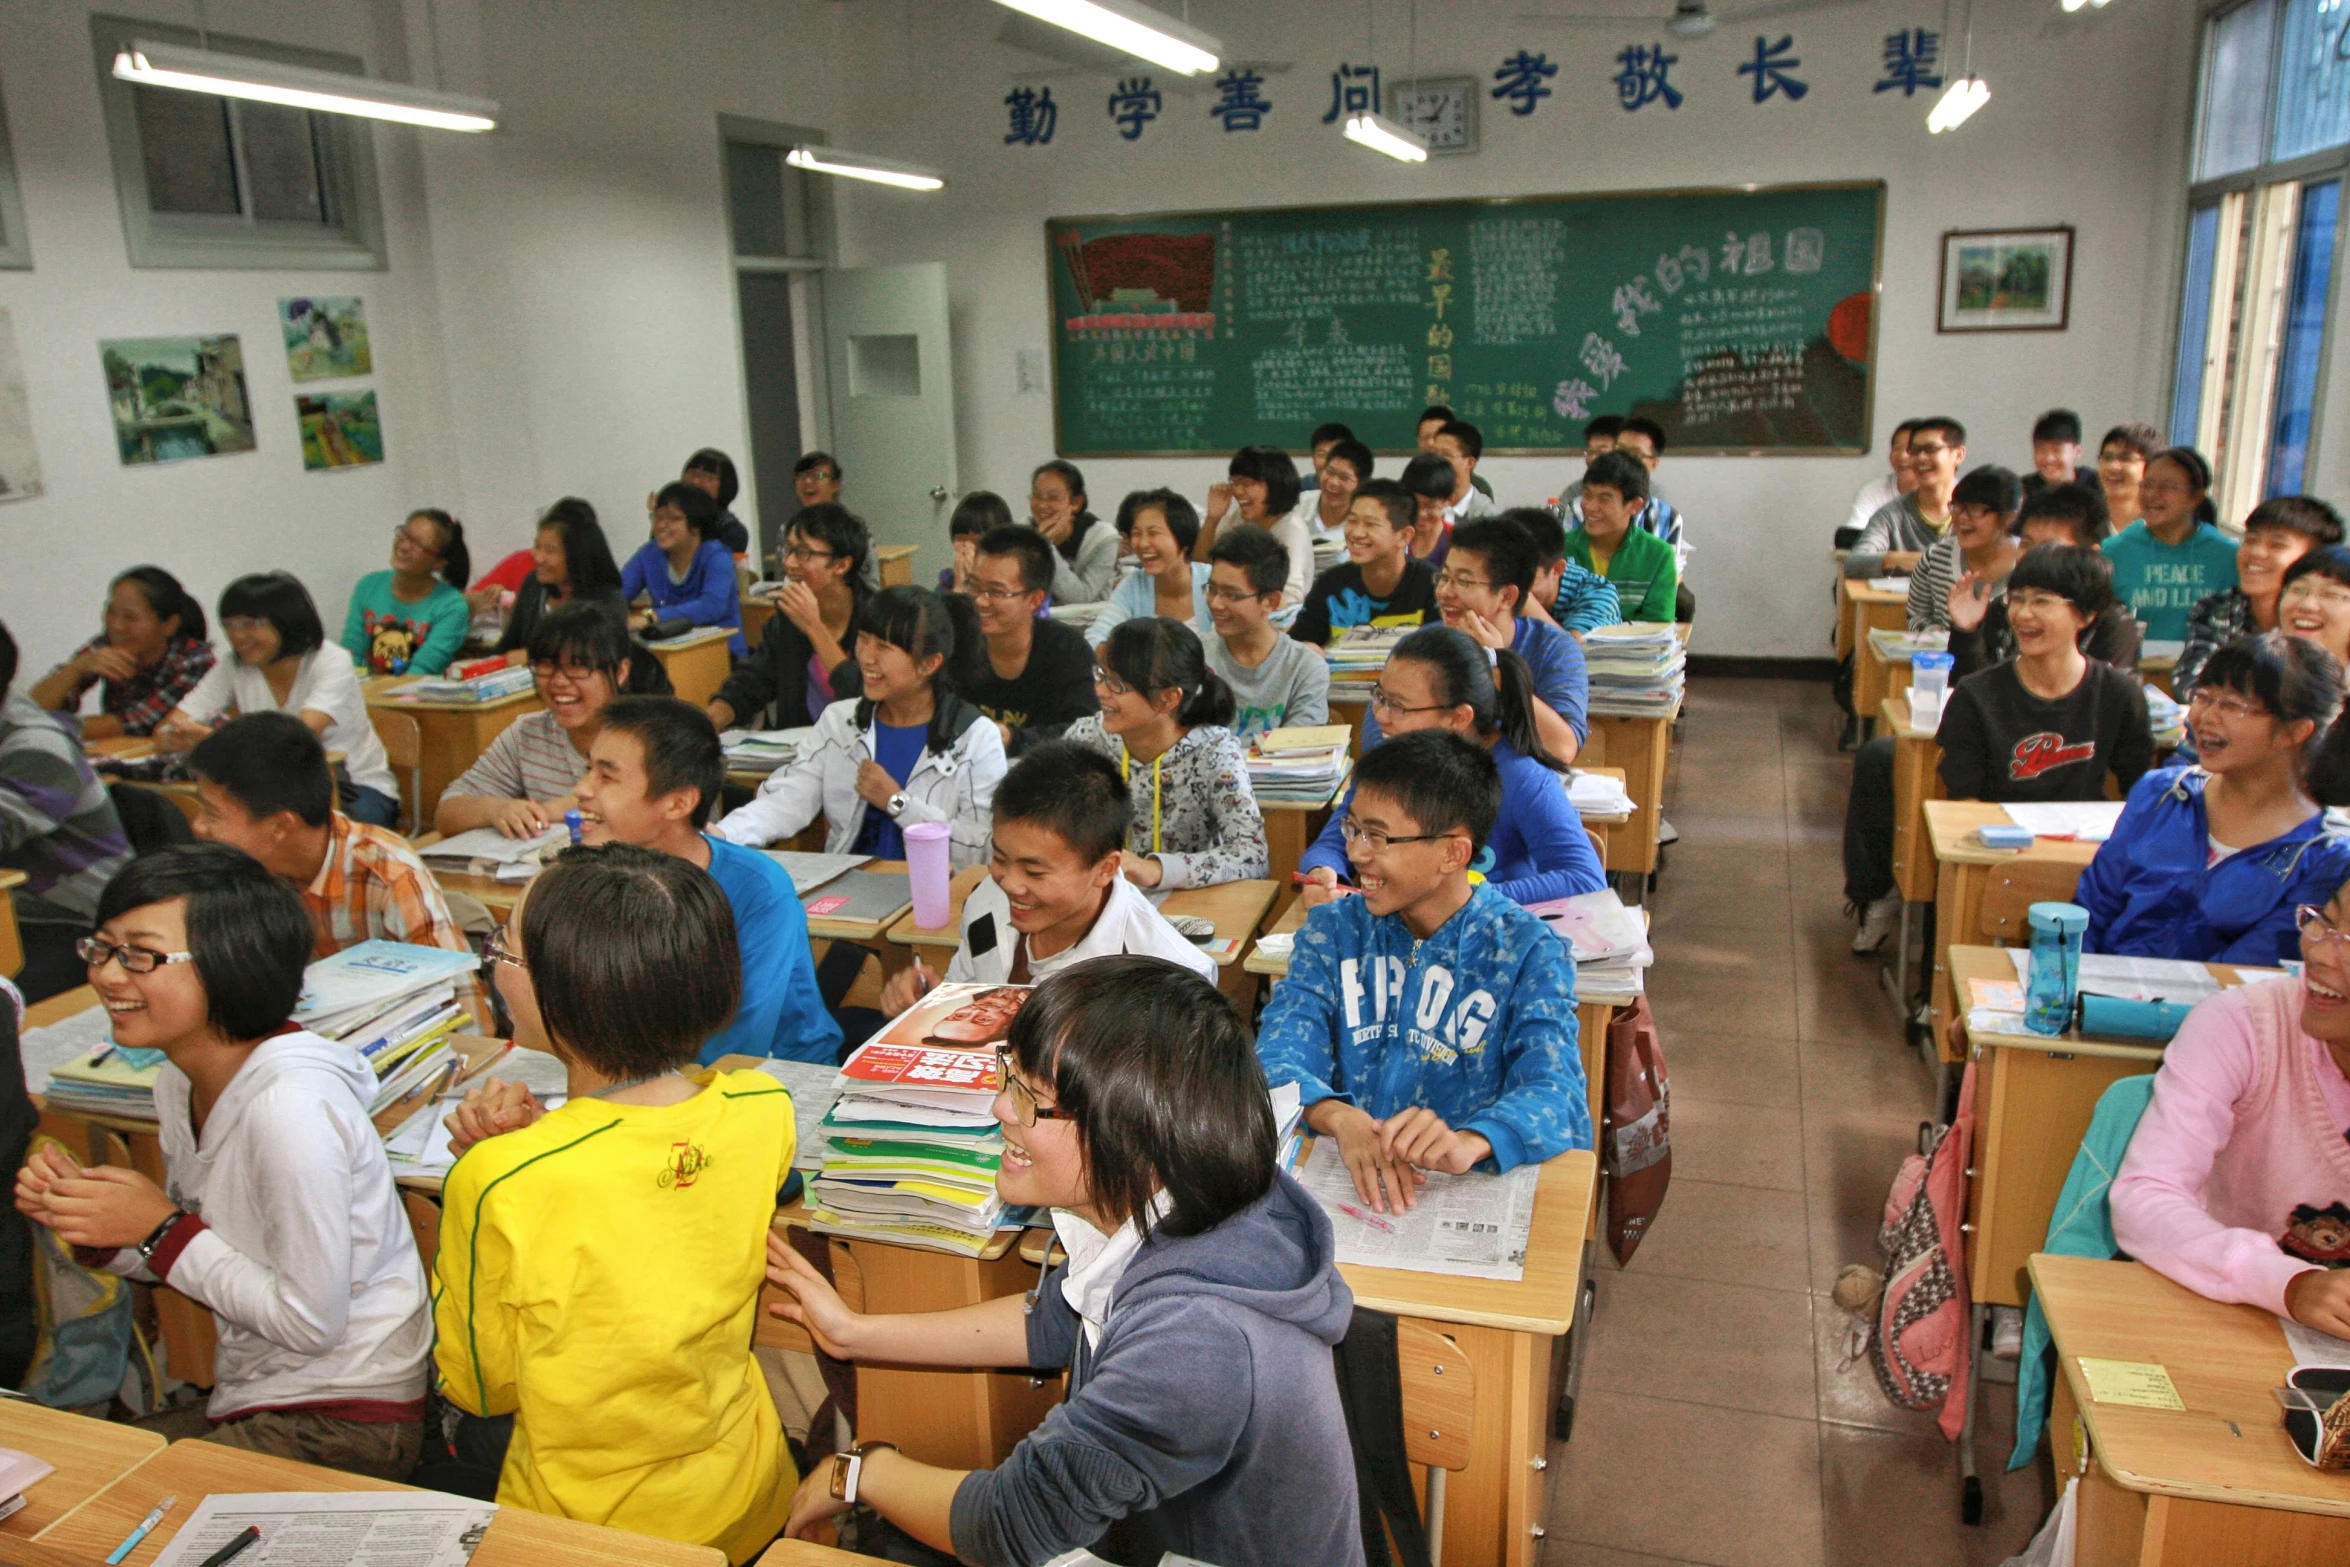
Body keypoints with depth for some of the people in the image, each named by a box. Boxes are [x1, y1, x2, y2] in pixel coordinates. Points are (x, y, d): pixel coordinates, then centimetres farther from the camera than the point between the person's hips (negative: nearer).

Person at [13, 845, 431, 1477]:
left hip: (342, 1424, -8)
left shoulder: (290, 1105, -26)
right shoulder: (180, 1080, 2)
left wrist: (161, 1229, -16)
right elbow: (189, 1251, 13)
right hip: (247, 1400, 8)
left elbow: (312, 1321, -21)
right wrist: (85, 1216, -5)